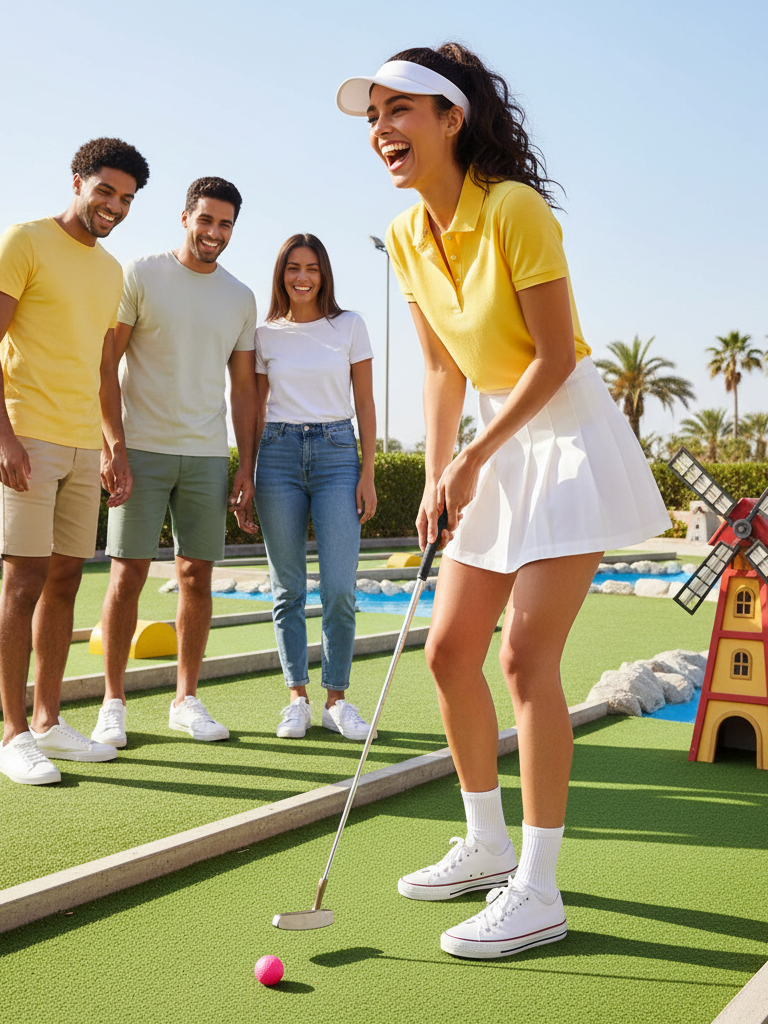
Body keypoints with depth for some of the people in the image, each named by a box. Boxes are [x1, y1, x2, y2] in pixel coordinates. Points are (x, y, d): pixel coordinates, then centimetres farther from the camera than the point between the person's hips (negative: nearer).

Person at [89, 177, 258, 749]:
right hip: (143, 449, -3)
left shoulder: (241, 299, 13)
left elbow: (244, 388, 14)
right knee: (128, 573, -4)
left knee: (198, 576, 4)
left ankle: (186, 700, 15)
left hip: (208, 455, 3)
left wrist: (247, 467, 8)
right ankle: (114, 702, 7)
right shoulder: (140, 275, 1)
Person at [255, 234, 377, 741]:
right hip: (279, 453, 1)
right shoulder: (266, 335, 9)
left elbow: (365, 403, 6)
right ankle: (297, 699, 12)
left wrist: (368, 473, -1)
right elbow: (256, 407, 13)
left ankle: (337, 700, 4)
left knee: (340, 588, -8)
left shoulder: (350, 326, 6)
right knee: (289, 588, 3)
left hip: (337, 452, -1)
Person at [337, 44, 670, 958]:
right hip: (497, 444, 8)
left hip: (569, 432, -8)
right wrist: (436, 477, 2)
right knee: (449, 650, 6)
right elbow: (442, 368, 10)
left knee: (525, 653, -14)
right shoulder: (405, 237, 3)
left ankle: (537, 891, -3)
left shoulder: (514, 209, -19)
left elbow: (554, 357, -17)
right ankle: (486, 845, 24)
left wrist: (474, 458, -16)